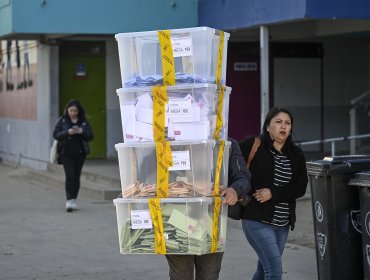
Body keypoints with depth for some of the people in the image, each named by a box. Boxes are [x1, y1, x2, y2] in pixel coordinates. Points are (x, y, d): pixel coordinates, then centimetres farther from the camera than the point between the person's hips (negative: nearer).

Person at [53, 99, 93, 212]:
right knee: (70, 175, -14)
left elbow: (90, 136, 2)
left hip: (80, 153, 2)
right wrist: (68, 132, -21)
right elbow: (55, 135, -6)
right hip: (66, 153, -2)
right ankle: (69, 201, -14)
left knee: (76, 176, 6)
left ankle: (74, 201, 18)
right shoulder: (62, 120, 1)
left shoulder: (84, 121, 5)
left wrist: (81, 131, -18)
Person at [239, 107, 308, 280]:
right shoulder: (253, 146, -6)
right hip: (257, 220, -5)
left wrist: (273, 193, -12)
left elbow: (300, 188, 0)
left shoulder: (296, 155, 7)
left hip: (283, 223, 5)